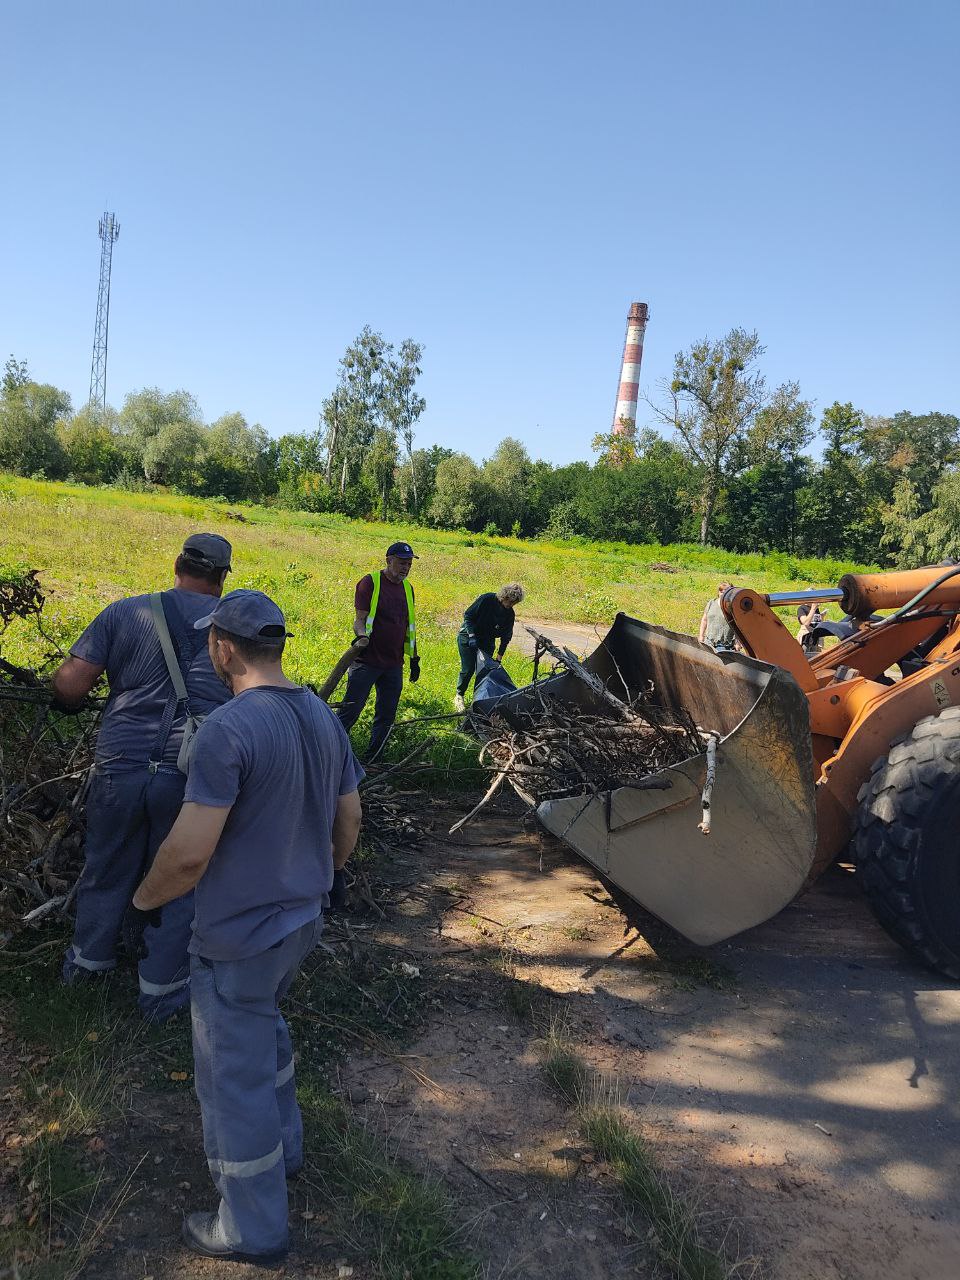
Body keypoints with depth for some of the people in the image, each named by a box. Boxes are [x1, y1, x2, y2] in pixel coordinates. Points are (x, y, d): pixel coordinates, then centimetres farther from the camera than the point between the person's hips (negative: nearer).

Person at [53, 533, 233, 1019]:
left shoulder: (125, 611, -1)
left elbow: (68, 685, -6)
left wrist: (69, 703, 16)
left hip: (120, 769, 2)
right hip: (193, 777, -1)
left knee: (107, 871, 24)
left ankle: (88, 957, 46)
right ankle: (162, 988, 29)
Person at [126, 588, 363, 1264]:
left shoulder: (227, 729, -27)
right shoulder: (324, 716, -2)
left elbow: (189, 854, -26)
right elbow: (349, 816, 8)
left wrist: (144, 901, -7)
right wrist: (334, 871, 26)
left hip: (240, 937, -8)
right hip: (303, 918, 8)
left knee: (234, 1076, 12)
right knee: (264, 1026, 31)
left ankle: (253, 1229, 31)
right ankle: (283, 1146, 50)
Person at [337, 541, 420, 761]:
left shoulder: (407, 588, 14)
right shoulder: (370, 582, -5)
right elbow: (359, 619, -9)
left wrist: (414, 658, 21)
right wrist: (362, 635, -30)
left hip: (394, 665, 6)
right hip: (367, 661, -6)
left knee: (386, 716, 9)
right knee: (350, 711, -5)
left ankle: (372, 761, 21)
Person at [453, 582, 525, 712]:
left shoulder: (510, 614, -7)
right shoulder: (487, 599, -21)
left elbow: (506, 636, 0)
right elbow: (468, 615, -16)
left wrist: (500, 656, -3)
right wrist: (472, 636, -22)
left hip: (486, 643, 4)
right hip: (468, 636, -4)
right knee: (468, 669, -9)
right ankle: (459, 696, 9)